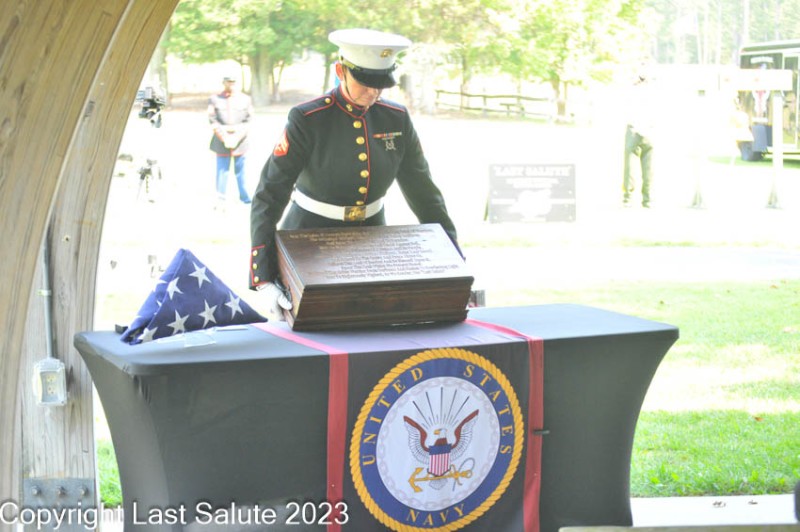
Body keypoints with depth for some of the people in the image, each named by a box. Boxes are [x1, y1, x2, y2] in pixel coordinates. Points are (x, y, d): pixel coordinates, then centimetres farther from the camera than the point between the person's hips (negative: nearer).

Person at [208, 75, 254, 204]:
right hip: (222, 142, -1)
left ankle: (245, 196, 17)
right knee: (222, 170, 1)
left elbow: (248, 121, 0)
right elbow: (213, 121, -2)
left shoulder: (245, 99, 4)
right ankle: (220, 199, 8)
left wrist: (236, 138, -12)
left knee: (240, 171, 8)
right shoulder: (215, 99, 3)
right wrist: (224, 138, -13)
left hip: (240, 141, 1)